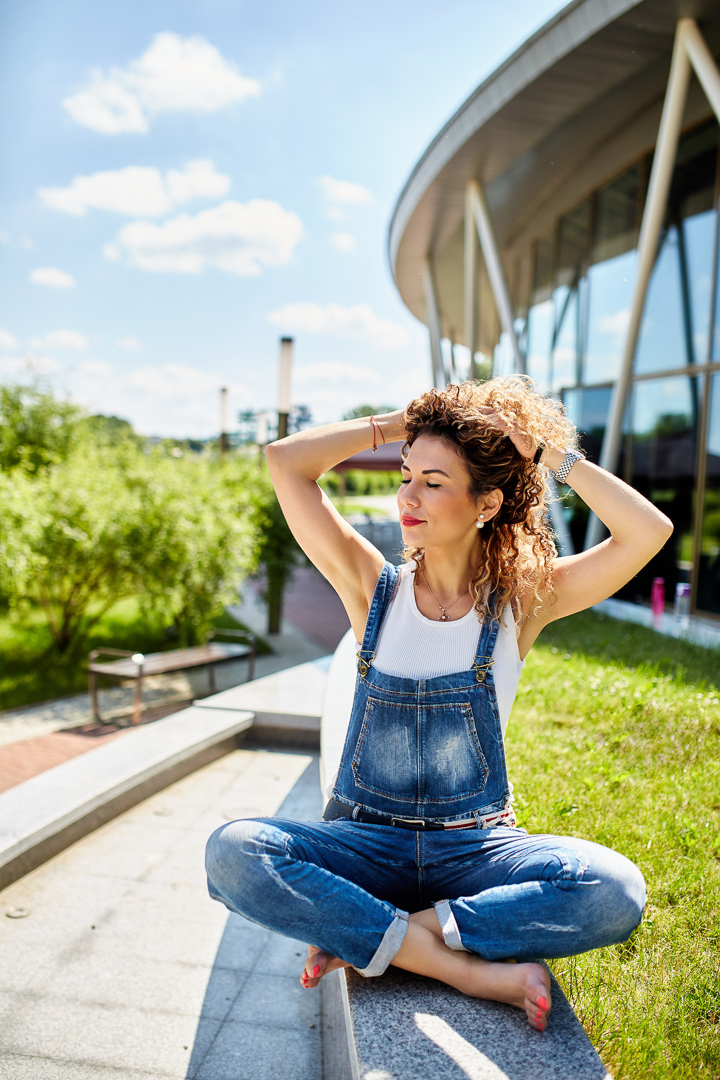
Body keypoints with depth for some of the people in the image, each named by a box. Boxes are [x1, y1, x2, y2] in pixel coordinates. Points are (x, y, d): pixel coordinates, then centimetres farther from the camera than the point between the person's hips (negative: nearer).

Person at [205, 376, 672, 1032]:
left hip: (477, 848, 0)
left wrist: (553, 453, -8)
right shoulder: (374, 589, 0)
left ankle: (361, 938, -19)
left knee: (615, 891, -29)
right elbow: (287, 462, -8)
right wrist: (404, 424, -3)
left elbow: (649, 531, -15)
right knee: (233, 852, -28)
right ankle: (474, 970, -22)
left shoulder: (523, 600, -2)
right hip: (367, 841, 1)